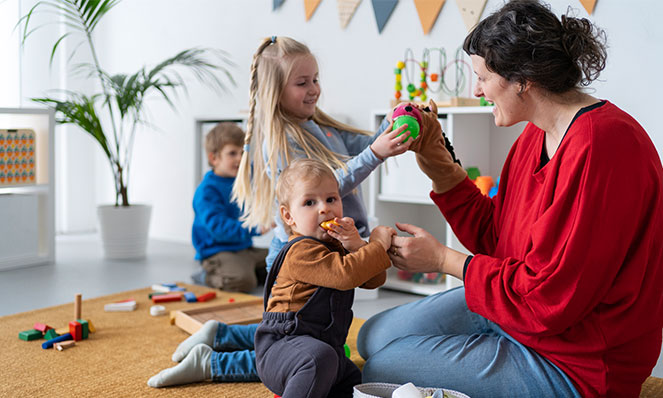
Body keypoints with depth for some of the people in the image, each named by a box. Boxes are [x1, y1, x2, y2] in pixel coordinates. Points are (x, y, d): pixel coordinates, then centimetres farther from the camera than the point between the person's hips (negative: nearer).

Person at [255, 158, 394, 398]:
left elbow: (374, 280, 6)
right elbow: (345, 274, -29)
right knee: (320, 357, -39)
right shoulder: (301, 251, -15)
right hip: (283, 344, -9)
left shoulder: (336, 246, 15)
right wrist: (378, 244, -18)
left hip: (325, 346, 9)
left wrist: (357, 246, -11)